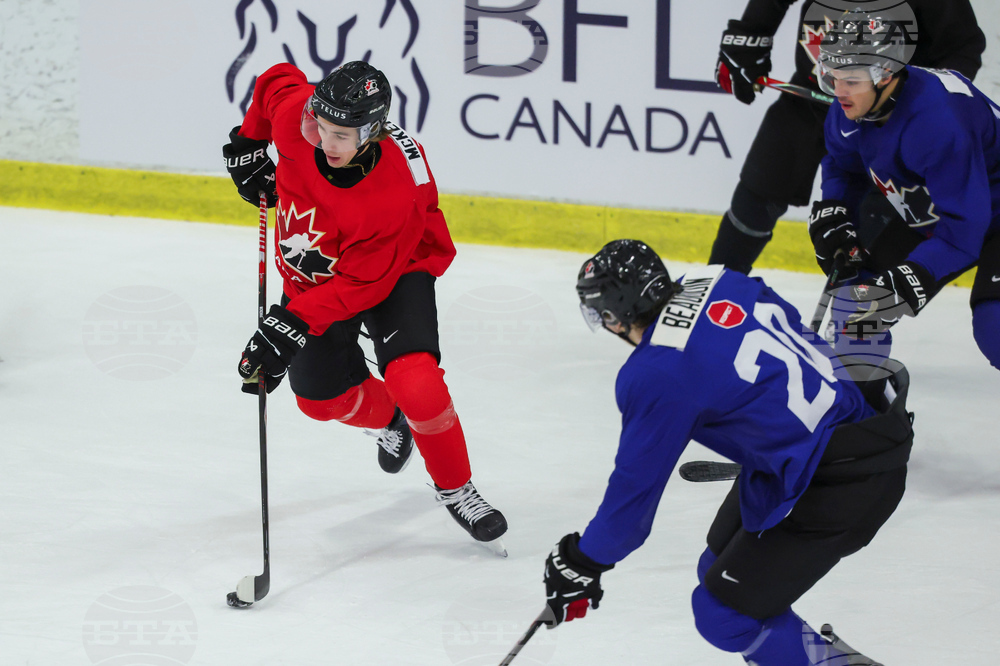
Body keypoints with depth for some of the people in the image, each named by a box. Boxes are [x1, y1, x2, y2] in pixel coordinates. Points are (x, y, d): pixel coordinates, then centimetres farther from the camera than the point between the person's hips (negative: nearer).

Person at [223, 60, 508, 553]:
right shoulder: (294, 118, -28)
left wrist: (292, 325, -38)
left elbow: (361, 285, -34)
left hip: (394, 271, -5)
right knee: (321, 396, 11)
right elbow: (278, 80, -2)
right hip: (312, 269, 5)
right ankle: (392, 421, 46)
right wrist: (248, 143, 3)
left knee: (414, 382, -25)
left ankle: (455, 489, 0)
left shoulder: (397, 195, -40)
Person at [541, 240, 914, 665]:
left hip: (835, 492, -9)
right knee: (722, 567, 20)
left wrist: (582, 564, 7)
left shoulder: (655, 377, -17)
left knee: (722, 611, -1)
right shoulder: (712, 283, 3)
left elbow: (636, 485, -8)